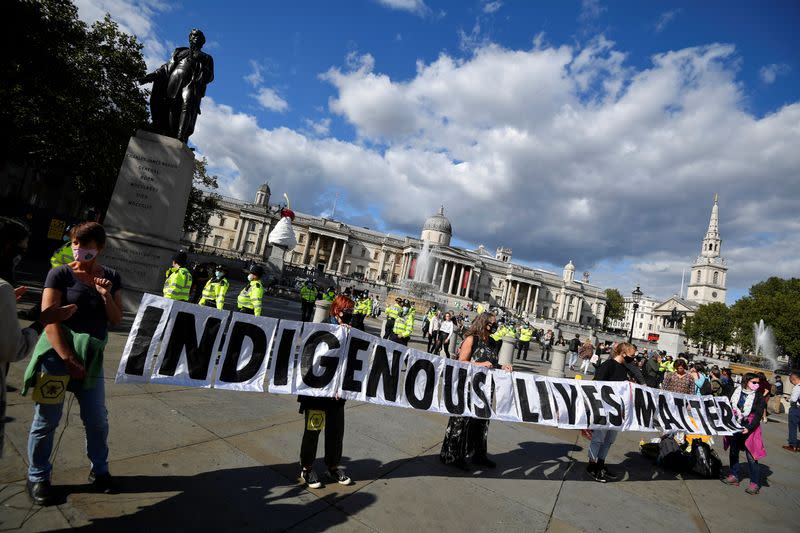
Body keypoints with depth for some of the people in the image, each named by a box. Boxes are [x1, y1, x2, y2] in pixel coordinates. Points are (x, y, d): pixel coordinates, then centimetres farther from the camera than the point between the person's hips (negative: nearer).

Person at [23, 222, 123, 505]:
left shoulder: (111, 277, 5)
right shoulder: (60, 274, -7)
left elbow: (117, 319, 4)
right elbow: (49, 320, -12)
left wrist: (106, 295, -14)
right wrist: (68, 358, -18)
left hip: (92, 357, 4)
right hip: (57, 355, -4)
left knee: (97, 419, 12)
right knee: (47, 420, 7)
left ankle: (99, 470, 30)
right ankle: (37, 477, 28)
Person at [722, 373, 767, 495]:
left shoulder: (759, 397, -6)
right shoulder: (737, 392, 2)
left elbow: (758, 416, -12)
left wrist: (749, 428, -22)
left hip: (750, 428, -4)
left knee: (751, 456, -3)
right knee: (733, 451, 13)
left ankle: (755, 482, 7)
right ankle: (734, 476, 25)